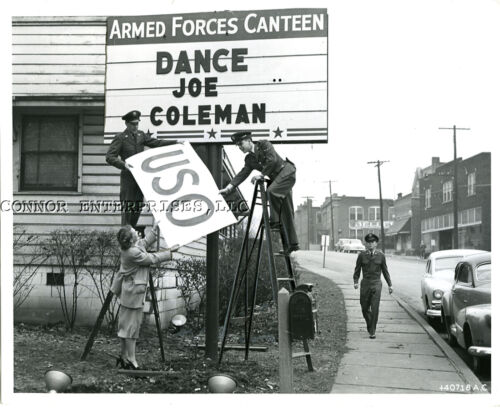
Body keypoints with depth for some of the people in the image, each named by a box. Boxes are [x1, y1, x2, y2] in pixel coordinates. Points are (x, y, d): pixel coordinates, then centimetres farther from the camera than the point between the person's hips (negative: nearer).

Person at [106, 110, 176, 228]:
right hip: (128, 177, -6)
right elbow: (109, 157, -10)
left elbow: (156, 143, 16)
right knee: (127, 206, -6)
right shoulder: (121, 138, -5)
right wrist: (123, 164, -26)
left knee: (138, 207, 9)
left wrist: (176, 143, 8)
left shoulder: (141, 135, 12)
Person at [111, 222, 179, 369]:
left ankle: (123, 357, 22)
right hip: (133, 293, -10)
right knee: (131, 326, -4)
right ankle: (131, 361, 1)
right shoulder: (133, 253, -21)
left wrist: (157, 226, 22)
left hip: (128, 292, 10)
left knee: (125, 326, 14)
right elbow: (153, 259, -13)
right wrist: (170, 252, -4)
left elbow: (147, 240, 21)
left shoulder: (136, 246, 6)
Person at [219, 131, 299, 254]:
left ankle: (275, 221, -17)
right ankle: (291, 243, 7)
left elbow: (272, 160, -21)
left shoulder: (264, 144, -9)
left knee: (271, 191, -32)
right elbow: (242, 174, 3)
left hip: (286, 170, -8)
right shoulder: (249, 159, 10)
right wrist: (229, 187, -8)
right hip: (276, 177, 8)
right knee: (286, 212, 5)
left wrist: (262, 174, -19)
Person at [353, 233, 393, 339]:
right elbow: (357, 270, 5)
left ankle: (372, 331, 1)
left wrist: (390, 284, 10)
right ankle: (369, 323, 35)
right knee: (365, 308, 7)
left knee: (374, 309, -6)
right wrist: (356, 282, -8)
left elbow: (385, 271, 10)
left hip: (376, 284, -1)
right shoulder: (362, 255, 2)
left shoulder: (381, 255, 3)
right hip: (365, 283, 1)